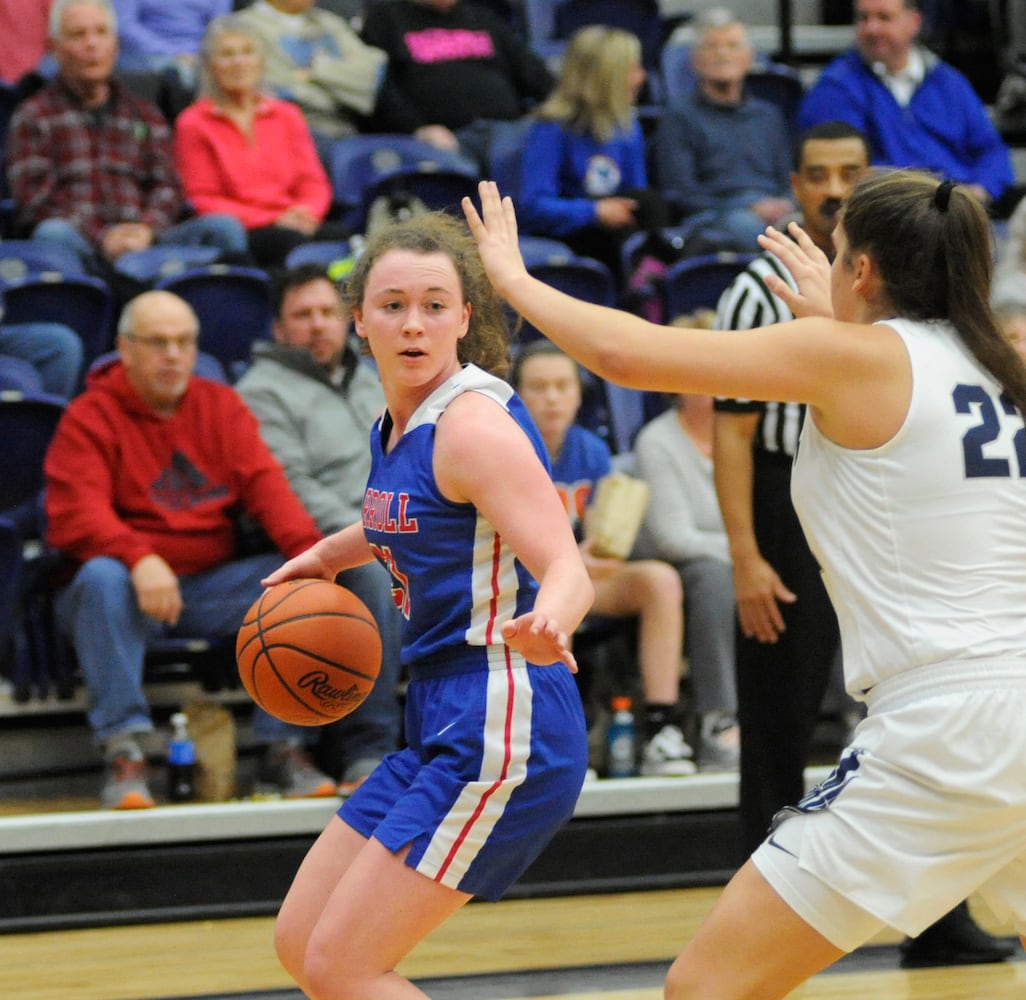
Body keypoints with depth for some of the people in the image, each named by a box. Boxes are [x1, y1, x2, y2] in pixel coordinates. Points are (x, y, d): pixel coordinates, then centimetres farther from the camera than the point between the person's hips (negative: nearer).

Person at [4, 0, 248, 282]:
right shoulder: (33, 117, 15)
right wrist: (102, 238, -15)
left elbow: (168, 186, 15)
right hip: (82, 247, -3)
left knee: (225, 226, -23)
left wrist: (146, 229, -10)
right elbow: (35, 199, 1)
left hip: (144, 241, 3)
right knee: (54, 233, -38)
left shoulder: (145, 115, 27)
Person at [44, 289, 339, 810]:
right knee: (102, 578, -37)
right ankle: (123, 755, -35)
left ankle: (283, 748, -14)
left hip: (213, 583, 4)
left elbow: (264, 484, -1)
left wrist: (309, 548, -21)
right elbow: (76, 516, -15)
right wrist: (139, 558, -35)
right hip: (132, 582, -4)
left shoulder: (222, 405, 13)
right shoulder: (90, 416, -1)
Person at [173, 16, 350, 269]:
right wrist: (274, 221, -11)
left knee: (342, 237, -31)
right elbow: (204, 200, 2)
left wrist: (306, 213, -9)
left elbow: (313, 182, 17)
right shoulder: (194, 124, 8)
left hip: (293, 225, 4)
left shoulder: (287, 115, 21)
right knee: (291, 241, -37)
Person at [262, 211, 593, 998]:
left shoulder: (475, 424, -16)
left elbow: (567, 569, -27)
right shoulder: (399, 422, 10)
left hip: (504, 733, -9)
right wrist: (329, 554, 26)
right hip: (441, 728, 9)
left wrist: (547, 624, -48)